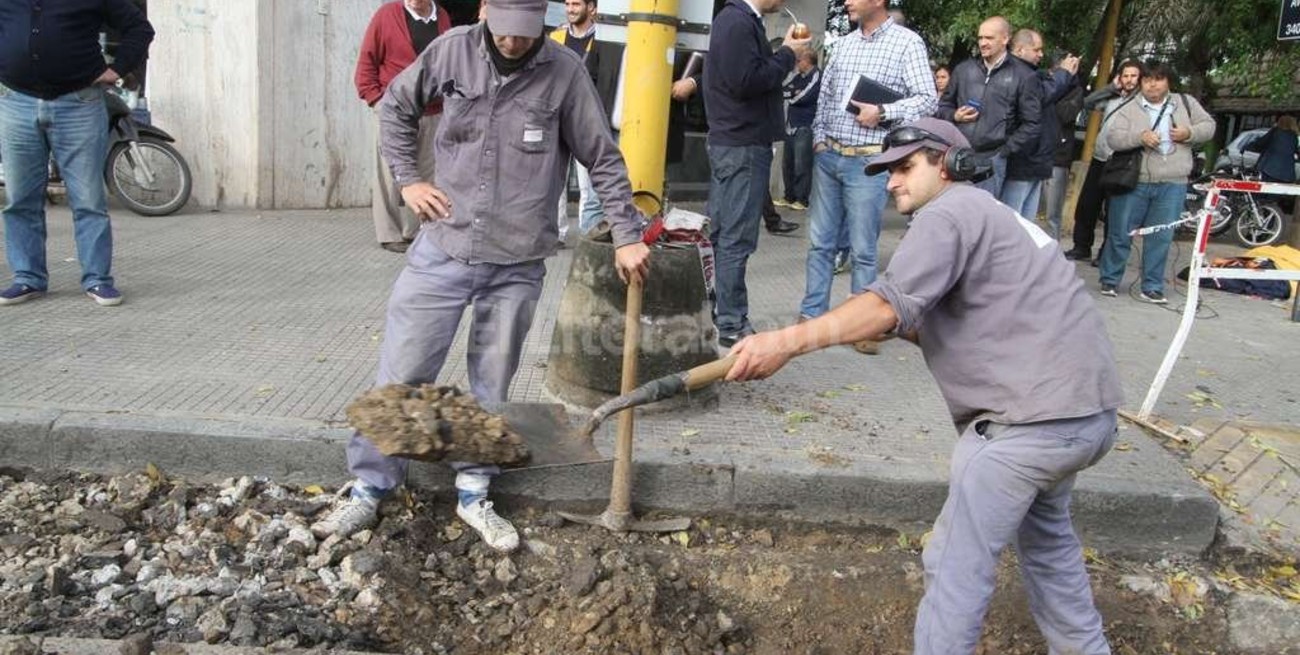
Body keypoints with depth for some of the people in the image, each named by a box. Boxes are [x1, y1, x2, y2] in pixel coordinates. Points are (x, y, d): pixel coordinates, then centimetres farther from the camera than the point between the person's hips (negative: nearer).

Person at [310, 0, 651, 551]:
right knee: (401, 374, 4)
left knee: (491, 386, 9)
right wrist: (408, 178, 6)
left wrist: (627, 235, 0)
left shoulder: (565, 72, -6)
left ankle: (473, 493, 26)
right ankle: (369, 489, 20)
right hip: (442, 249, 1)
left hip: (517, 264, -1)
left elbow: (604, 160, 1)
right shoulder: (452, 50, -2)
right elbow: (395, 106, 14)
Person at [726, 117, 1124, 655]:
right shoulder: (988, 213, 23)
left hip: (1033, 418, -11)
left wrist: (784, 342, -30)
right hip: (1089, 411, 11)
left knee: (957, 566, -3)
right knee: (1044, 535, 31)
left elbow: (888, 305, -25)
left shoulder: (948, 213, -8)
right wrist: (885, 330, 5)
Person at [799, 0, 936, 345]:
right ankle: (811, 314, 17)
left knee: (863, 249, 0)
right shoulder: (844, 42, 12)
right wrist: (819, 136, 7)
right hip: (827, 156, 5)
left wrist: (882, 113, -17)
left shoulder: (907, 42, -3)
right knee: (820, 241, 8)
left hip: (868, 161, -5)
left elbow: (927, 99, -7)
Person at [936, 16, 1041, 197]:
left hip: (992, 160, -3)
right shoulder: (963, 69, 12)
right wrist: (954, 116, -2)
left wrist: (1005, 151, -7)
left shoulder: (1024, 76, 1)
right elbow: (943, 105, 20)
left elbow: (1031, 125, -1)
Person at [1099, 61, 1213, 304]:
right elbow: (1112, 138, -9)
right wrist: (1140, 137, -24)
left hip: (1172, 185, 2)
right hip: (1133, 183, -2)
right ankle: (1109, 280, 18)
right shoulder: (1129, 109, 1)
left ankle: (1151, 288, 13)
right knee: (1120, 234, 3)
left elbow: (1208, 126, 15)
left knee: (1161, 238, 4)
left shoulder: (1186, 103, 10)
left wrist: (1189, 133, -5)